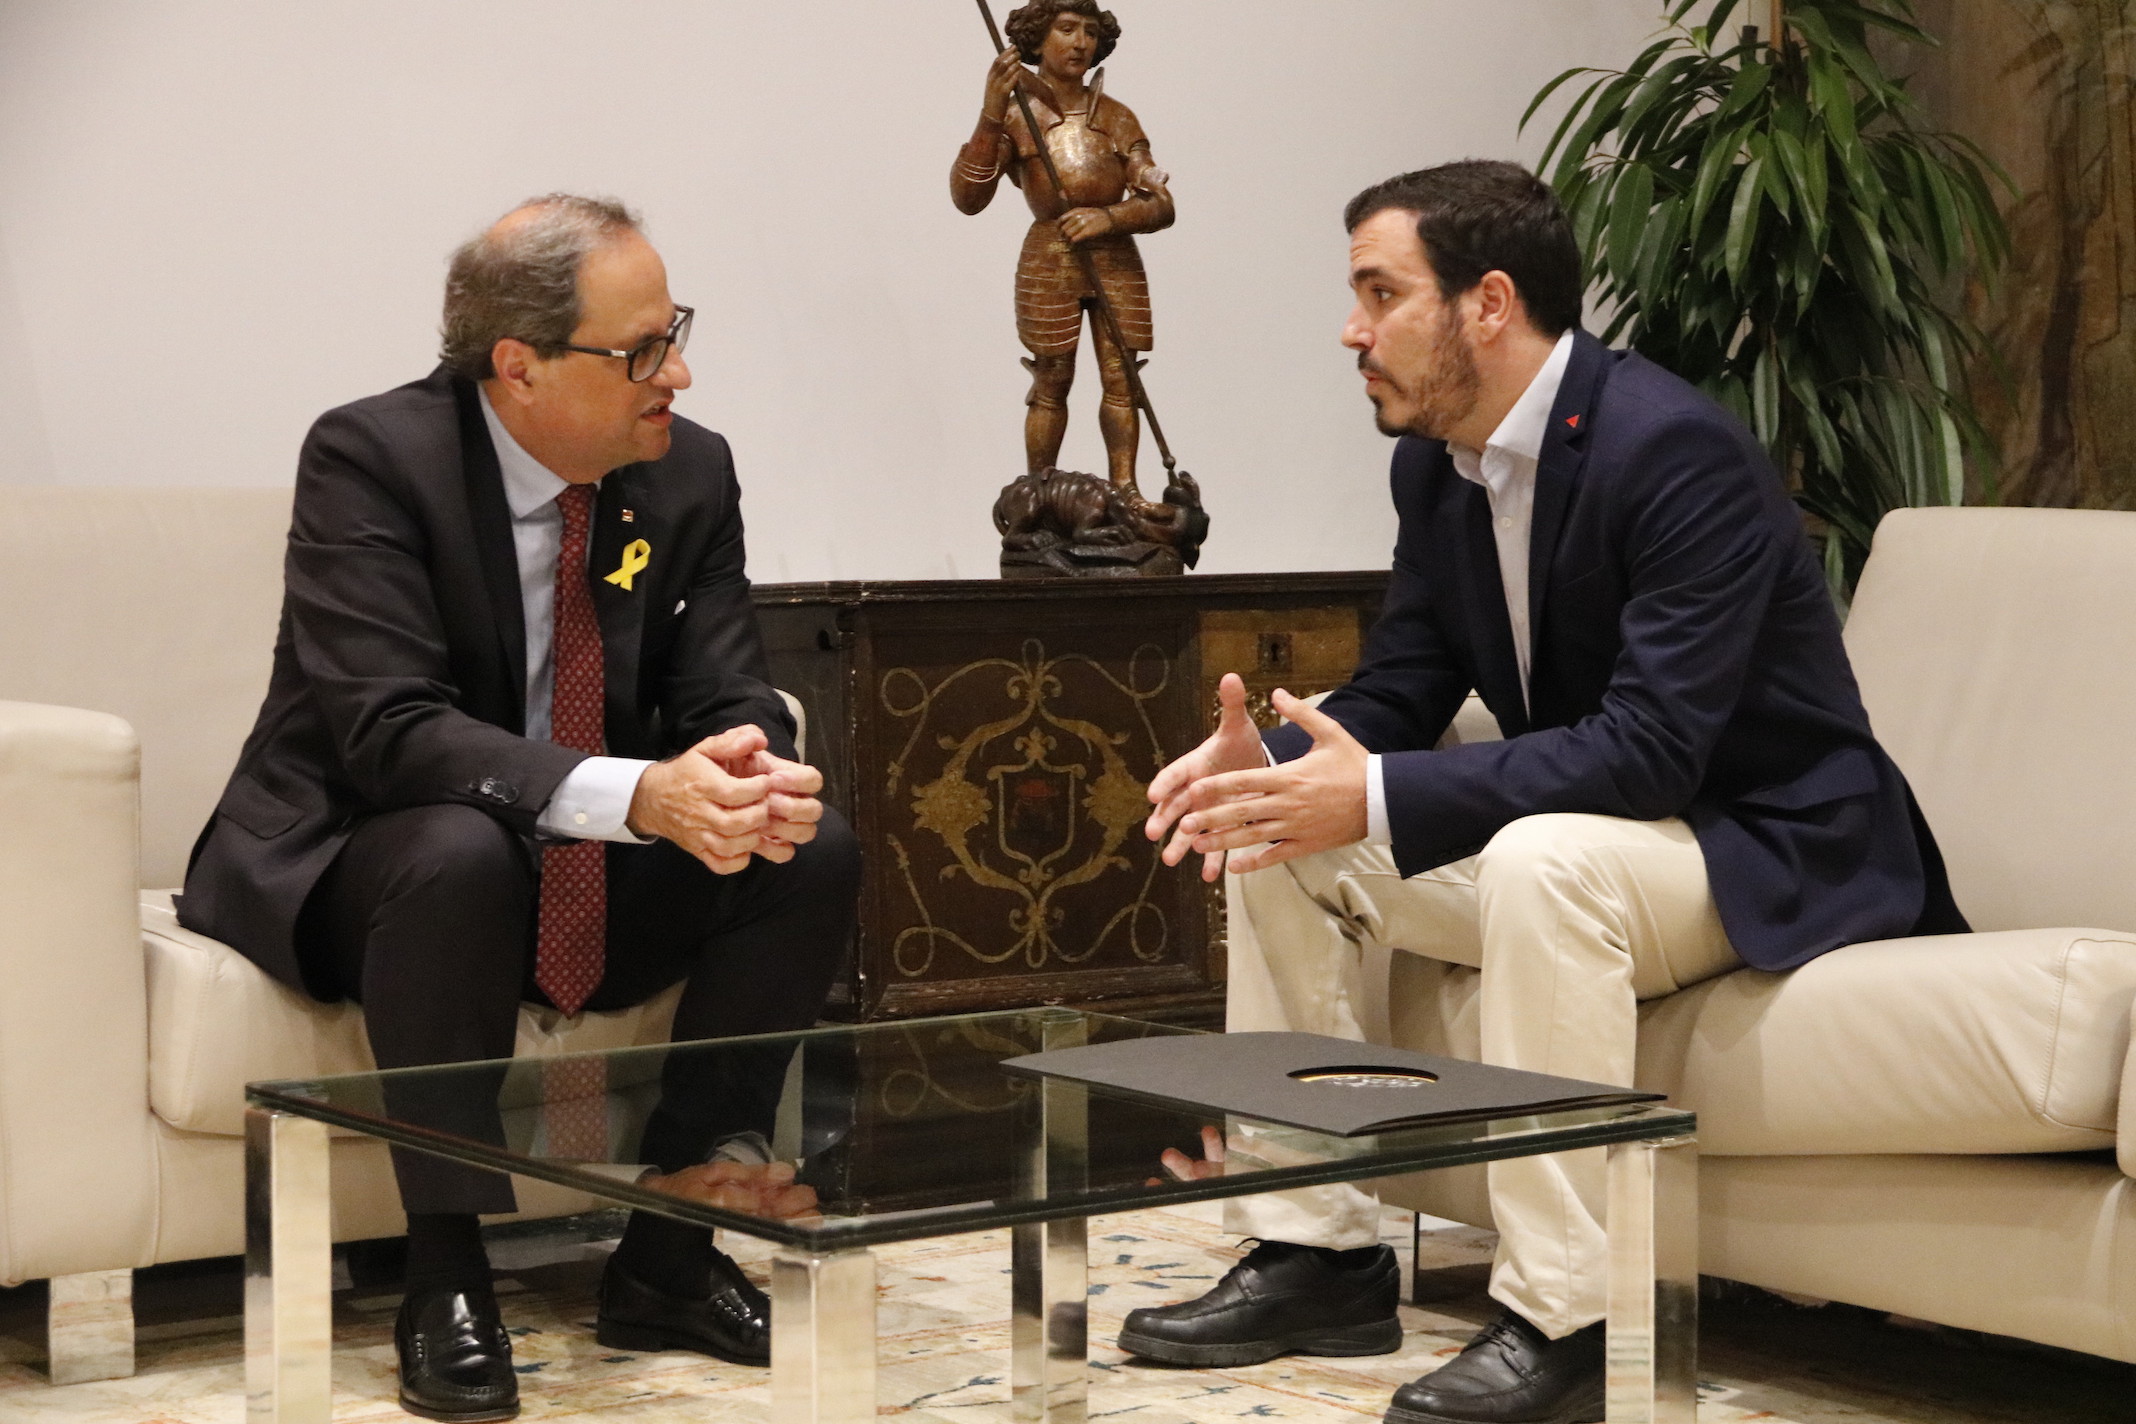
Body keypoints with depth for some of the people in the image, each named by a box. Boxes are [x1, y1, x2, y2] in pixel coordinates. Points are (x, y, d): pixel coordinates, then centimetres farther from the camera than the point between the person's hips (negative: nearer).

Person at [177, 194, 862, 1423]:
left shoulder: (690, 471, -3)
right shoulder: (373, 458, -20)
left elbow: (731, 702, -2)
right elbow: (388, 729, -30)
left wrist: (752, 776, -30)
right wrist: (639, 795, -43)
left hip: (596, 883, 6)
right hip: (353, 865, -6)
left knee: (818, 854, -14)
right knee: (462, 850, -38)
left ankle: (668, 1252, -6)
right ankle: (445, 1275, -25)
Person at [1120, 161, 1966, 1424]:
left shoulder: (1678, 451, -24)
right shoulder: (1436, 466, 3)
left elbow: (1653, 748, -31)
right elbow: (1398, 691, 8)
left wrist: (1380, 797, -35)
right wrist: (1274, 757, -15)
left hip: (1769, 848, -9)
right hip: (1565, 834, 9)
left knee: (1545, 857, -38)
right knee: (1273, 834, -1)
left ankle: (1563, 1318, -30)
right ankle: (1319, 1253, 3)